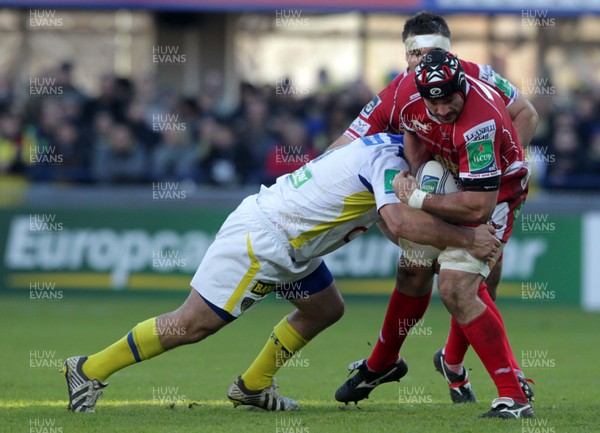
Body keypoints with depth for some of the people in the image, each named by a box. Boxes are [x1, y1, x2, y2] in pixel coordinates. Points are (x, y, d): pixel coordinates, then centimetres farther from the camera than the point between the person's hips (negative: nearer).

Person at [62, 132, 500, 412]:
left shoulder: (379, 145, 10)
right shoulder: (387, 159, -20)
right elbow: (401, 222, -35)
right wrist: (466, 238, -28)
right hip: (261, 238, -10)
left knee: (326, 309, 16)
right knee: (193, 324, -5)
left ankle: (253, 385, 25)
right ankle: (91, 369, 3)